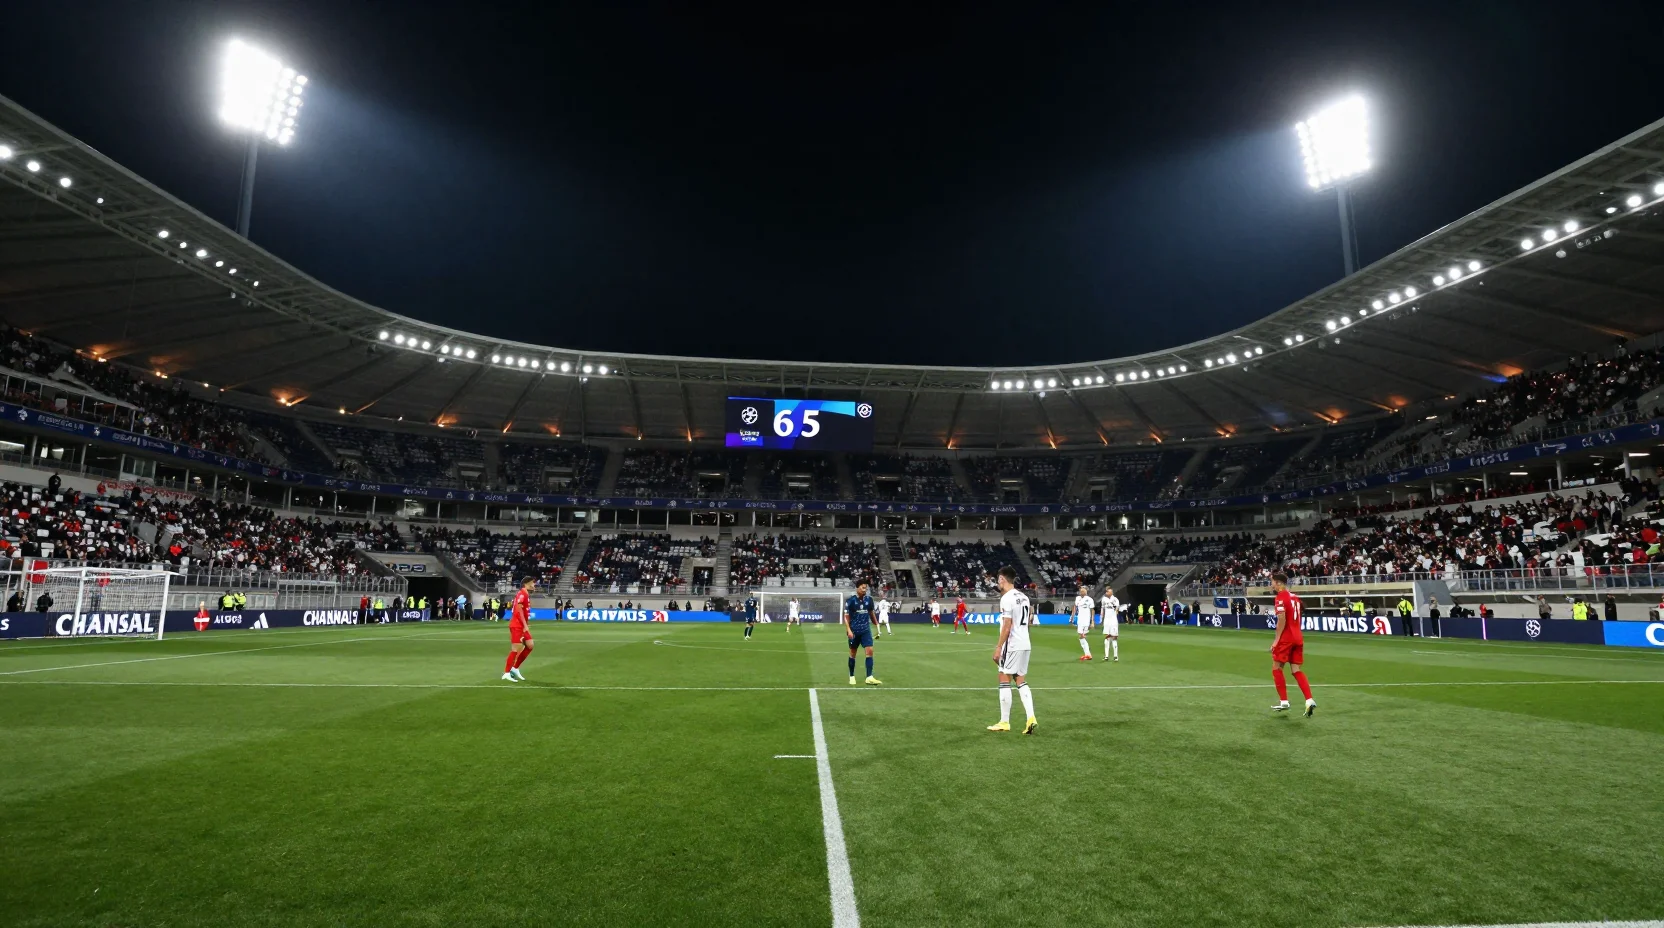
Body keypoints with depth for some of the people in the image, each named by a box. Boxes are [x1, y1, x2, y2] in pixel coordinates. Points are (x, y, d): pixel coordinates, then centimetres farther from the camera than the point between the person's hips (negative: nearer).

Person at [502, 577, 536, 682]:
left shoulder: (526, 595, 15)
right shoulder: (521, 594, -14)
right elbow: (519, 610, -21)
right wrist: (525, 625, -23)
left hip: (522, 626, 10)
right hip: (517, 626, -10)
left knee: (530, 646, 8)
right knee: (516, 648, -9)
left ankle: (515, 668, 15)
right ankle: (506, 673, -1)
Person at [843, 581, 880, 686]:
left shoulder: (869, 599, 1)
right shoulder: (850, 601, -10)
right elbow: (846, 617, -8)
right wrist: (848, 630, -19)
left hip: (866, 630, 3)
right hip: (854, 631, -3)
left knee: (870, 651, -11)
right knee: (852, 653, 9)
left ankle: (869, 677, -11)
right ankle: (851, 676, 23)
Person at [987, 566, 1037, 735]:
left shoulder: (1006, 598, -14)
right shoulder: (1024, 597, 12)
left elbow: (1007, 626, -18)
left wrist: (998, 647, -14)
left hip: (1012, 645, -8)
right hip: (1025, 644, 8)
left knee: (1004, 681, 1)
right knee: (1021, 681, 13)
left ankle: (1004, 722, 6)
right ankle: (1031, 718, 3)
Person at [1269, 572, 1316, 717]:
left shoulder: (1281, 597, -11)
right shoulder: (1295, 597, 13)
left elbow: (1282, 620, -19)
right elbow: (1295, 619, 19)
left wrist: (1276, 639, -15)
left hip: (1286, 638, -8)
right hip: (1297, 638, 8)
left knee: (1276, 668, 4)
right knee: (1296, 670, 9)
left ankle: (1284, 702, 6)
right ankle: (1309, 701, -3)